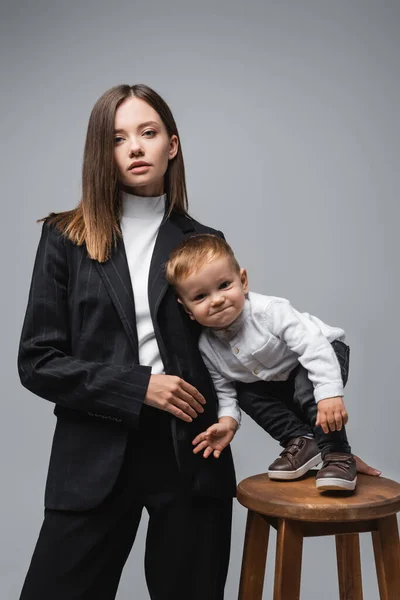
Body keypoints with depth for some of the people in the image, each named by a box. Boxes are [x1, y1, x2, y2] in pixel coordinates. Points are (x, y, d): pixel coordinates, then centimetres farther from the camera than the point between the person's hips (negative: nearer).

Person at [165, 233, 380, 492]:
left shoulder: (269, 310, -36)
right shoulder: (207, 347, -17)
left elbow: (314, 346, -39)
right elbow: (224, 389, -4)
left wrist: (330, 394, -47)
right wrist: (228, 420, -23)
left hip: (323, 352, -6)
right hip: (280, 381, 7)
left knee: (308, 389, -32)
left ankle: (338, 456, -19)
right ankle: (301, 442, 3)